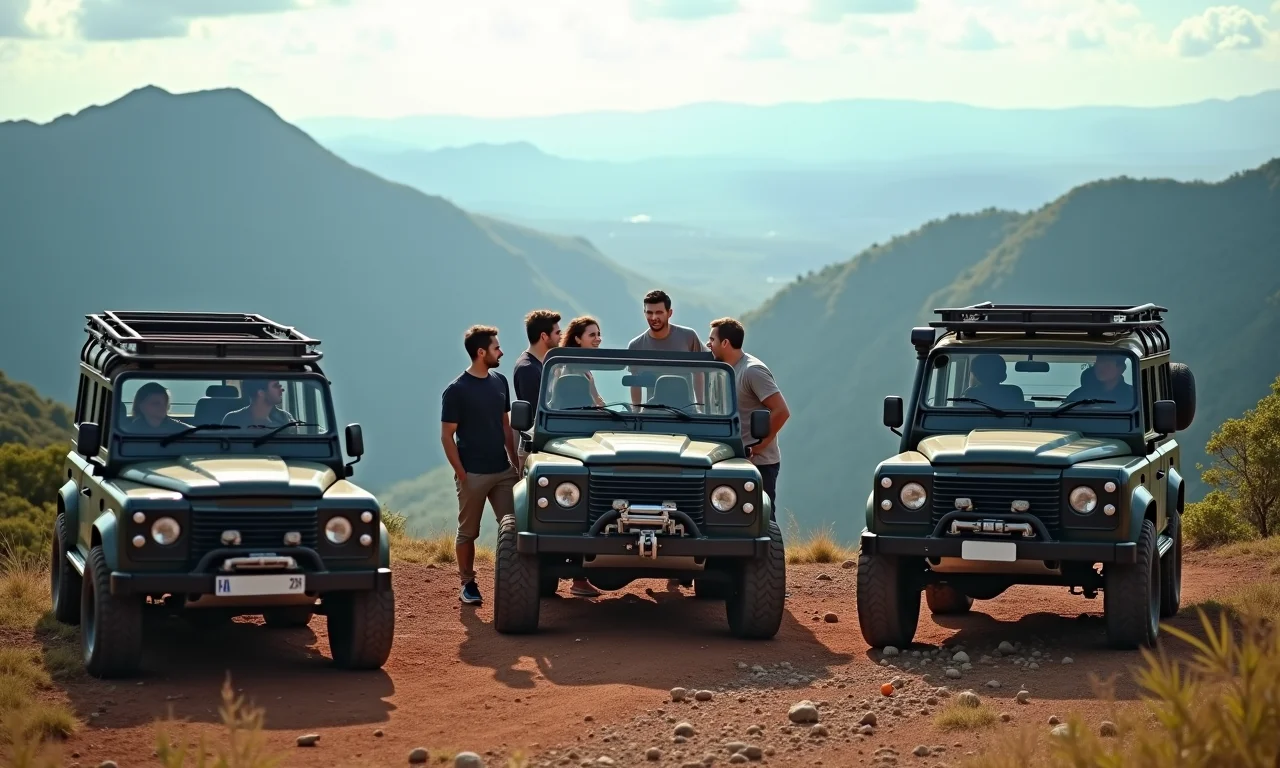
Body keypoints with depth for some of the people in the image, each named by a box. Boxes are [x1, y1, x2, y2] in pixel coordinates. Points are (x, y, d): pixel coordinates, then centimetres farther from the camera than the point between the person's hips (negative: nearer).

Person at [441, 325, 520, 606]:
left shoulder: (500, 382, 8)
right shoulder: (457, 390, -10)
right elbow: (447, 436, -9)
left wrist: (514, 460, 11)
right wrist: (461, 474, -12)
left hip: (503, 471, 5)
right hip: (473, 474, -5)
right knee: (468, 532, 5)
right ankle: (467, 584, 14)